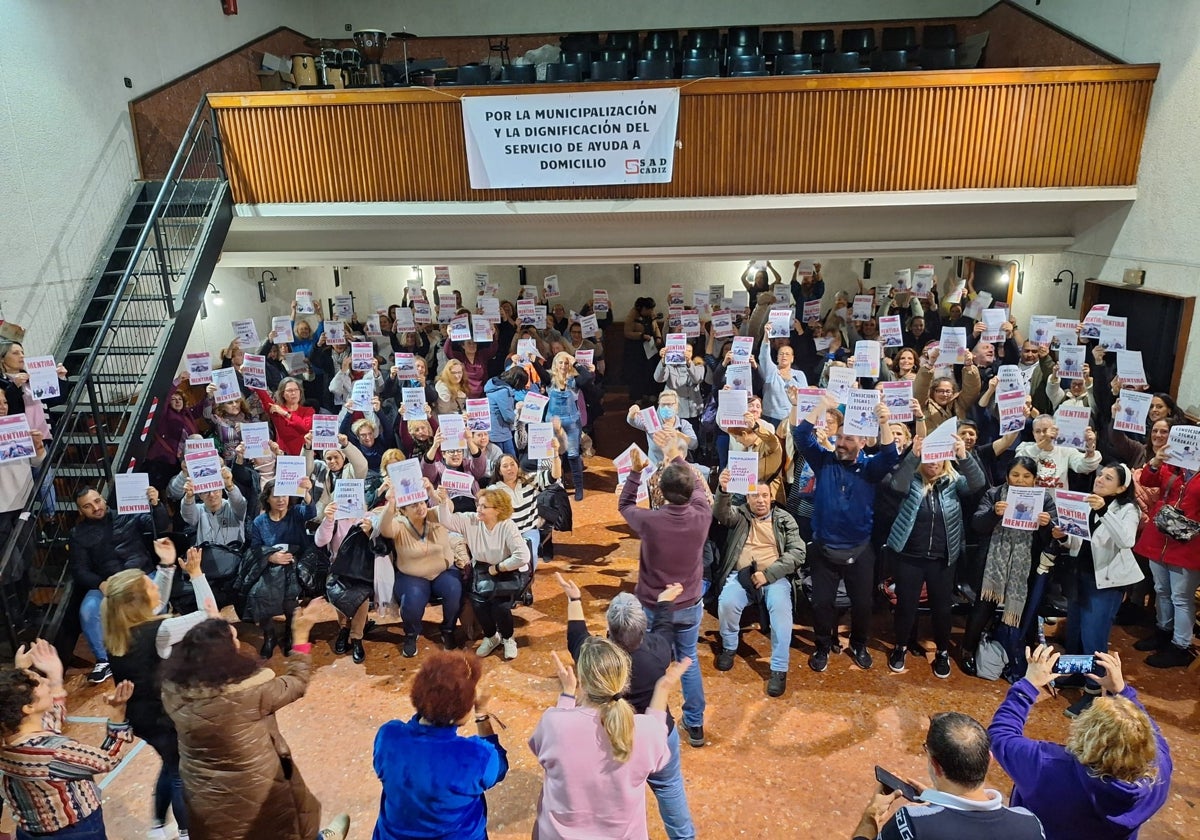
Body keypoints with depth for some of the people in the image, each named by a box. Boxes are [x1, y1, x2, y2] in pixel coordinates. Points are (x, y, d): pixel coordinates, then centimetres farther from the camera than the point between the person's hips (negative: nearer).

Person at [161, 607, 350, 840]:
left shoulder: (173, 689, -19)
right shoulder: (250, 691, -34)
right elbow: (296, 685, -16)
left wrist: (211, 628, 10)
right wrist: (301, 634, -11)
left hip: (203, 794, 5)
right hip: (256, 791, -4)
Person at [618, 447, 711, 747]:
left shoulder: (650, 521, -26)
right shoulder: (702, 516, -20)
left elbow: (624, 505, -3)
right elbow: (699, 488, 4)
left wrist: (635, 471, -3)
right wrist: (678, 458, 15)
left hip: (653, 607, -2)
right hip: (689, 606, 2)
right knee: (688, 661, 21)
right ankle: (695, 725, 32)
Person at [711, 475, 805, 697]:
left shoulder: (785, 519, 10)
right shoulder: (739, 514, 12)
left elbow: (797, 553, 0)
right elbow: (721, 514, -12)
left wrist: (768, 574, -11)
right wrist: (723, 491, -35)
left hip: (775, 577, 0)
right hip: (741, 575, 1)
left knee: (781, 608, -30)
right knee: (727, 603, -28)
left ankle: (779, 669, -19)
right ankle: (729, 647, 3)